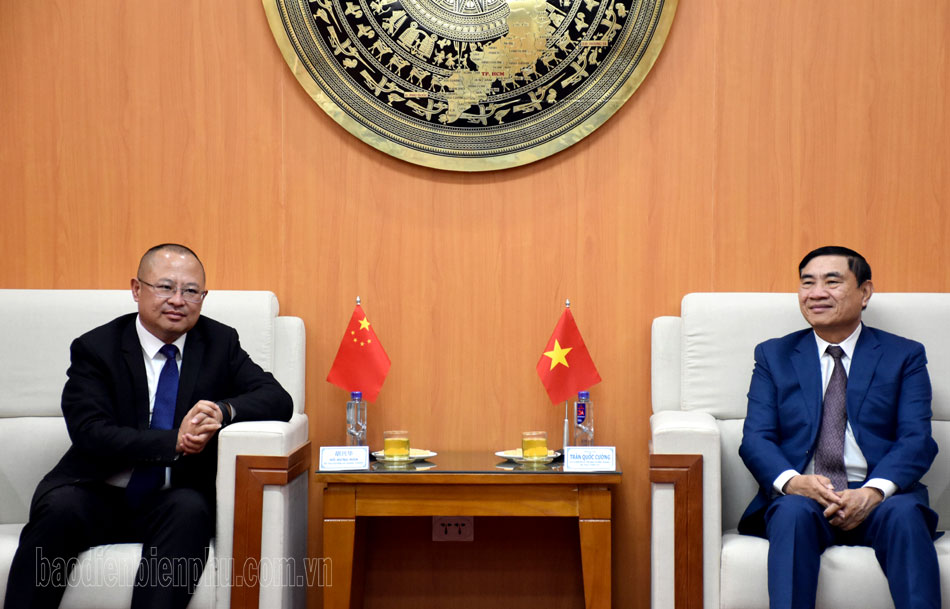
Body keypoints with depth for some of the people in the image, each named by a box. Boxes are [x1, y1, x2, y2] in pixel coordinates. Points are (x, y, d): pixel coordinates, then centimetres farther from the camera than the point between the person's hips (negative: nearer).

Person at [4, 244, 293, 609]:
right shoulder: (95, 348, -1)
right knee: (59, 508, -31)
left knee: (190, 510, -32)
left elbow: (278, 400, -3)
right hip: (99, 494, -1)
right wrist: (174, 442, -27)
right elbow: (91, 434, -13)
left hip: (173, 500, 1)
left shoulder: (220, 343, 7)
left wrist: (223, 410, -25)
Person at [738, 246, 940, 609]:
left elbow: (917, 439, 1)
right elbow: (755, 438, 6)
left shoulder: (905, 356, 14)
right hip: (799, 495, 0)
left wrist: (874, 492, -20)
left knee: (904, 513, -34)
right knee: (793, 511, -34)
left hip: (880, 497, 0)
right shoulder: (773, 355, 17)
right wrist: (792, 482, -17)